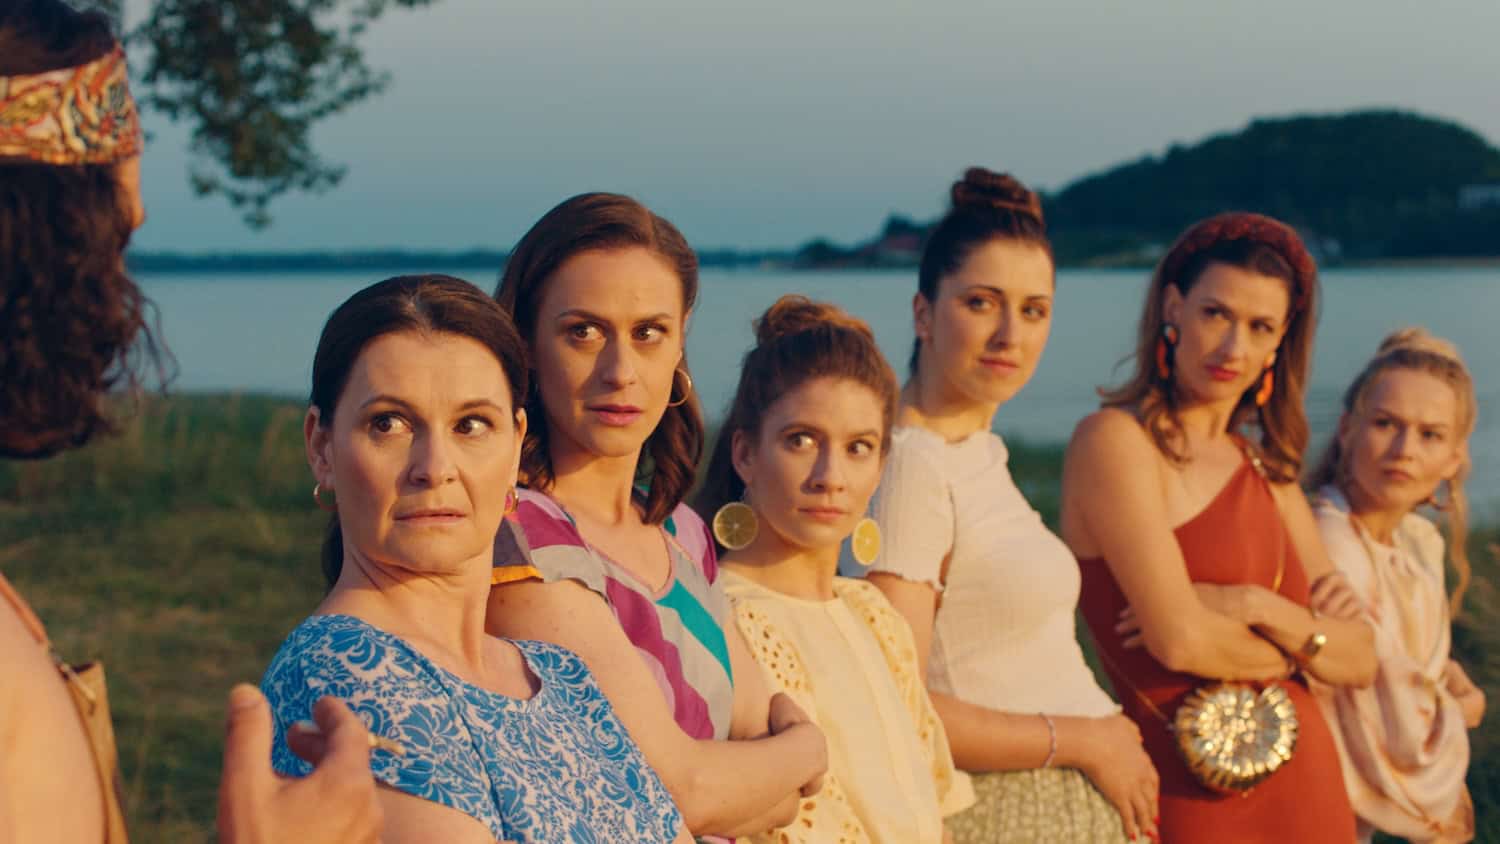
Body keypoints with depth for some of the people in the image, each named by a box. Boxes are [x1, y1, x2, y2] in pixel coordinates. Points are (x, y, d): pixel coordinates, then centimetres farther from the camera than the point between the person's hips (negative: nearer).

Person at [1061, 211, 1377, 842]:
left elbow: (1359, 663, 5)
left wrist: (1256, 607, -13)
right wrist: (1304, 646, -3)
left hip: (1307, 789, 6)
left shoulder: (1265, 469, 11)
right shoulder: (1116, 439, -10)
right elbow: (1180, 639, -20)